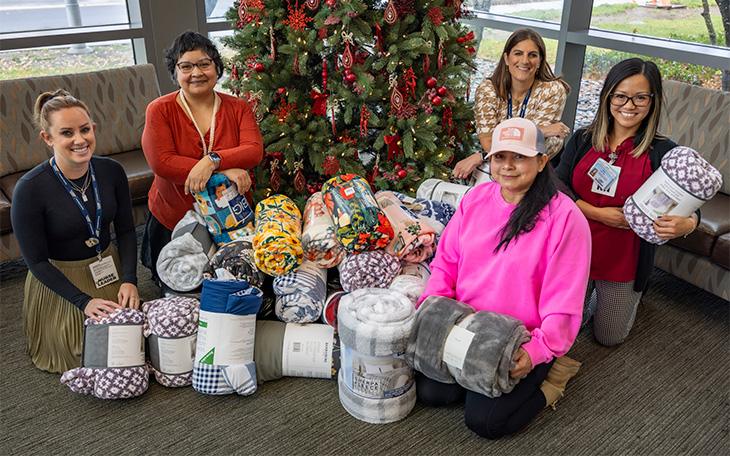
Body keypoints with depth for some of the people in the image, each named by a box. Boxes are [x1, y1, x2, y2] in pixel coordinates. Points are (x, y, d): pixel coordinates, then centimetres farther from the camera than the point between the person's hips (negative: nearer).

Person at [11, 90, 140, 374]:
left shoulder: (111, 171, -9)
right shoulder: (29, 189, -22)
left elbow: (126, 230, 1)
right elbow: (37, 262, -15)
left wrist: (129, 279, -12)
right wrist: (84, 301, -21)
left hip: (108, 272, 4)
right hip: (58, 279, -4)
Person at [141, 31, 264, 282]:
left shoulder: (238, 108, -2)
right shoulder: (159, 110, -9)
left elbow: (255, 151, -16)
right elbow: (162, 163, -21)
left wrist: (213, 160, -33)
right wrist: (225, 170, -26)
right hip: (173, 221, -1)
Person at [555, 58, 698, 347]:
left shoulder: (664, 153, -12)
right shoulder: (583, 139, -3)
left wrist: (686, 224, -32)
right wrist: (598, 214, -18)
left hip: (623, 261, -2)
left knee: (609, 337, 16)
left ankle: (631, 293, 44)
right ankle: (591, 290, 45)